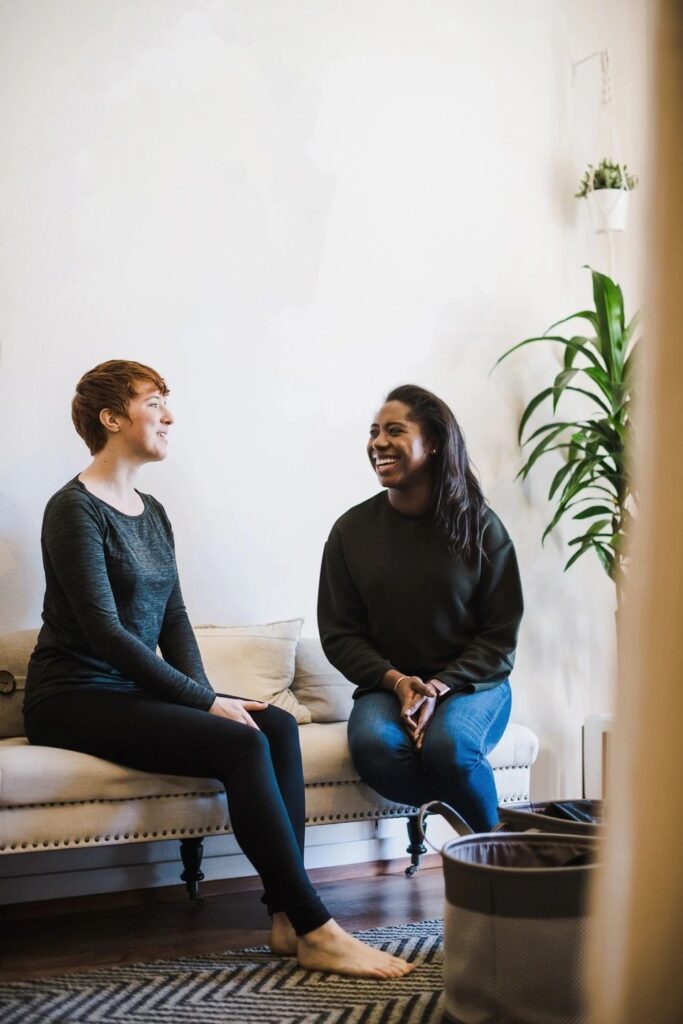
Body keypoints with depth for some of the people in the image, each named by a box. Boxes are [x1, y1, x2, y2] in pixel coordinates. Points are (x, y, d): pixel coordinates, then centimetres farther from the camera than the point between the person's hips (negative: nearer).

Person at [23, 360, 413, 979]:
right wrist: (204, 702, -19)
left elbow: (173, 619, 13)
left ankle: (286, 917, -18)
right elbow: (105, 632, -18)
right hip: (75, 698, -8)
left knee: (278, 725, -13)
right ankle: (316, 932, -21)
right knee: (240, 746, -25)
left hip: (133, 690, 8)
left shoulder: (151, 512, 15)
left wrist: (206, 694, -4)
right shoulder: (75, 509, -11)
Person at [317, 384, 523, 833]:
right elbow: (339, 633, 4)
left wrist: (439, 687, -16)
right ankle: (468, 813, -9)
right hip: (388, 684, 1)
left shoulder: (478, 525, -2)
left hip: (470, 684, -1)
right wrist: (397, 681, -13)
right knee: (373, 745, -32)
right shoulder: (352, 530, 2)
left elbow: (501, 633, -1)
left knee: (447, 746, -33)